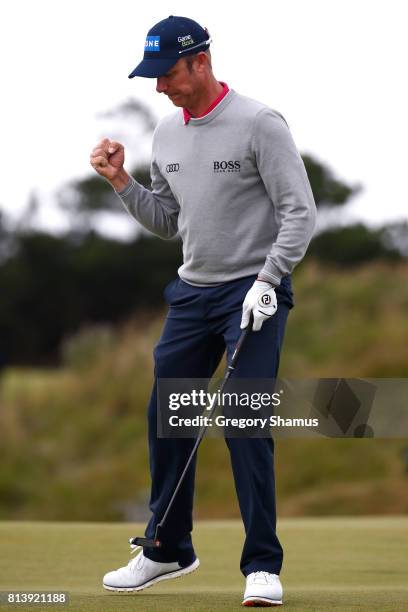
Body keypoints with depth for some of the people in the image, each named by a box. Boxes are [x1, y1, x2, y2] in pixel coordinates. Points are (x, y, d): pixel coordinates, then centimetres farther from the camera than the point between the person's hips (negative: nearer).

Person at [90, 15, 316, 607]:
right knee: (166, 418, 10)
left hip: (254, 292, -7)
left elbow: (300, 211, -13)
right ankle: (168, 551, 25)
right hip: (191, 292, 7)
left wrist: (267, 280, -21)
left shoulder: (260, 124, -12)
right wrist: (121, 181, 5)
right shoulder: (167, 133, 10)